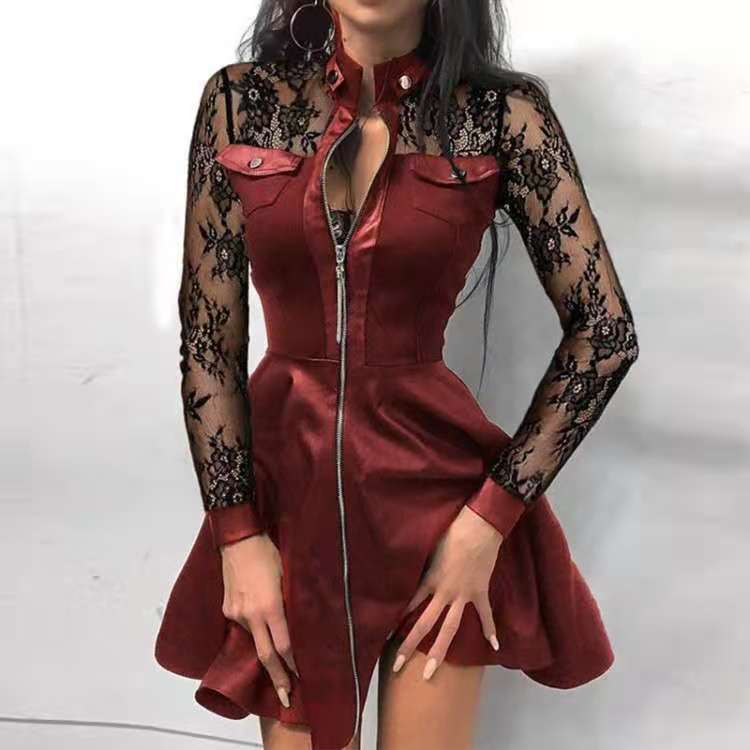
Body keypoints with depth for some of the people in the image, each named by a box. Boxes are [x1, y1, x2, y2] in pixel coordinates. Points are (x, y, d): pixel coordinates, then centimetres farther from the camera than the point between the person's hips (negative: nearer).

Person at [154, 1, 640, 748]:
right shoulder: (240, 100, -2)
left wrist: (491, 518, -11)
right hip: (284, 473, 2)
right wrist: (237, 534, -6)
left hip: (436, 485, -1)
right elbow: (207, 336, -2)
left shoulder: (502, 114, -7)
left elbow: (604, 330, -7)